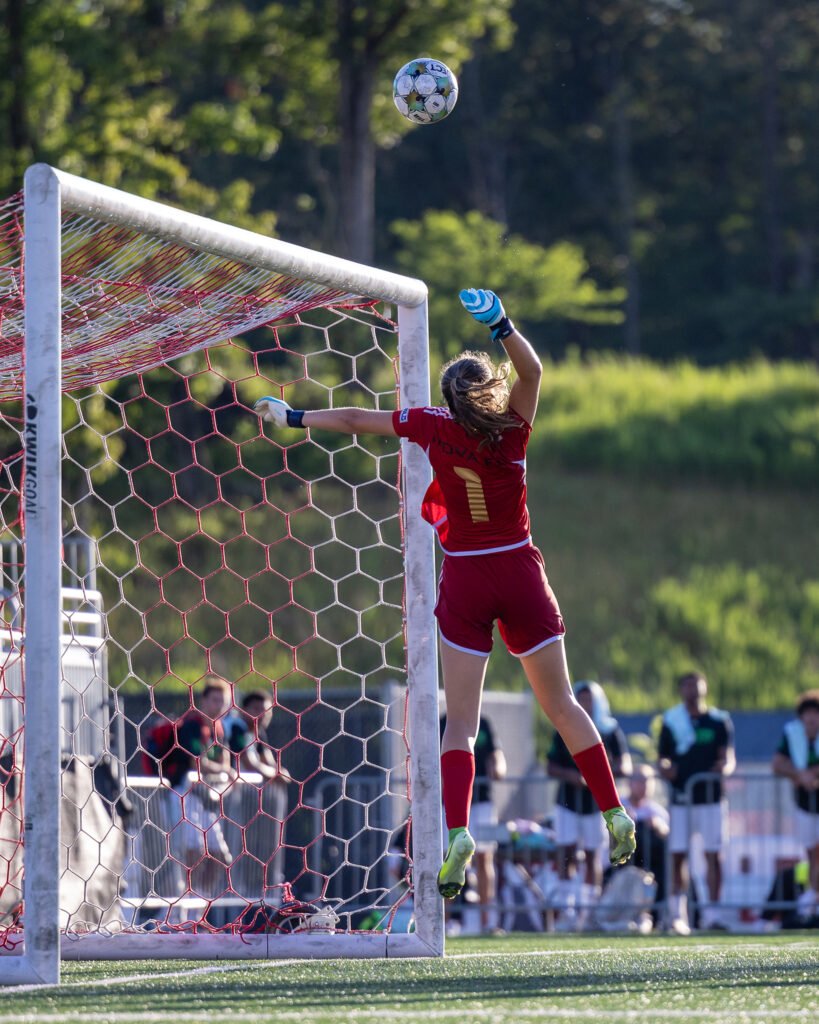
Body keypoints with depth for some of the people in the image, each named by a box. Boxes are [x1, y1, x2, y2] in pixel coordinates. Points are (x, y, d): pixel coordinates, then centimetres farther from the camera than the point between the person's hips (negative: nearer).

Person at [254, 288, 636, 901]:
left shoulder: (434, 428, -6)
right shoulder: (512, 432, -9)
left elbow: (354, 420, 2)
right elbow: (531, 371, -14)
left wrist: (292, 417, 13)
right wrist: (501, 325, -30)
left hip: (464, 580, 0)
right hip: (520, 573, 0)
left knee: (461, 718, -2)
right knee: (560, 704, 11)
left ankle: (458, 832, -20)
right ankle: (615, 816, 12)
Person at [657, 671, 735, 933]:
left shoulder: (719, 721, 7)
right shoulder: (671, 721, 10)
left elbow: (728, 757, 1)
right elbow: (663, 759, 12)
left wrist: (725, 767, -21)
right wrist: (665, 769, -10)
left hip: (710, 796, -1)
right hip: (680, 797, 1)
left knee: (714, 855, -5)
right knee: (678, 855, -3)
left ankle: (712, 912, -2)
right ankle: (678, 913, 5)